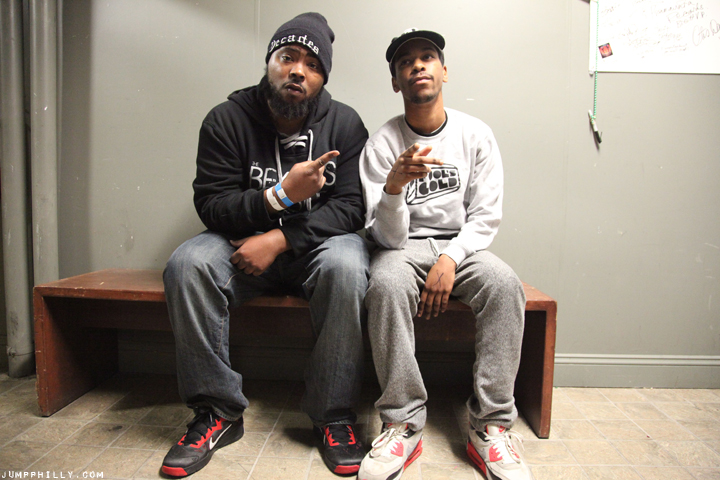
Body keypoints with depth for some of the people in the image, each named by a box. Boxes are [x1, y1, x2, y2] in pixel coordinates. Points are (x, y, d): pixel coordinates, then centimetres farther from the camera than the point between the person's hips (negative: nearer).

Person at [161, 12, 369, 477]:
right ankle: (219, 411, -11)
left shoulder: (344, 122, -3)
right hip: (244, 239, 2)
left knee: (345, 266, -34)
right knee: (187, 265, -26)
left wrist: (280, 239, -21)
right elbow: (211, 205, -8)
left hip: (316, 242, -1)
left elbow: (351, 208, -10)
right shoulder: (228, 119, -3)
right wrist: (282, 194, -23)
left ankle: (334, 417, -16)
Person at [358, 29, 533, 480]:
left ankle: (491, 425, -16)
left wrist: (450, 260, -18)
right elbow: (388, 236, -13)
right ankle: (404, 422, -20)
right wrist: (394, 185, -33)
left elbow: (485, 216, -1)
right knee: (387, 285, -34)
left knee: (505, 284, -28)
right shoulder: (383, 143, -6)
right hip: (404, 246, -1)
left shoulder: (476, 134, 0)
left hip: (461, 244, 2)